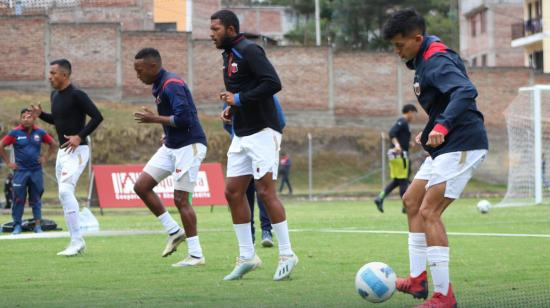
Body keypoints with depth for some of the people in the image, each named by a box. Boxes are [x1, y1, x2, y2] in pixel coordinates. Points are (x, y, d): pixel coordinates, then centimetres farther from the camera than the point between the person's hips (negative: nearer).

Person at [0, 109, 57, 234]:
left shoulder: (40, 133, 3)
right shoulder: (15, 133, -3)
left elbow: (53, 144, 15)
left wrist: (45, 158, 6)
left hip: (36, 171, 2)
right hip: (20, 171, -2)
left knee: (36, 199, 6)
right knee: (19, 199, -2)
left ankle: (37, 225, 9)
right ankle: (17, 225, 3)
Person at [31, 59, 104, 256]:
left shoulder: (76, 95, -14)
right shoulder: (55, 95, 12)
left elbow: (97, 116, -18)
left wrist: (80, 136, -23)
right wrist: (40, 114, 8)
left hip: (76, 151, -10)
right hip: (62, 151, 10)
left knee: (65, 191, -20)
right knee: (65, 195, 9)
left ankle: (76, 240, -17)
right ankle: (77, 242, 15)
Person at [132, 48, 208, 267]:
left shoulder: (171, 85, -19)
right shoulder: (159, 85, 11)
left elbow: (183, 118, -27)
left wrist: (154, 119, -17)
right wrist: (168, 134, 8)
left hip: (189, 146, -10)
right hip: (171, 146, 10)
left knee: (180, 199, -8)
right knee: (141, 186, 4)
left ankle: (196, 255, 0)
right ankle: (174, 232, 12)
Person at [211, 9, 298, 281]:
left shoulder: (249, 51, -14)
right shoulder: (228, 55, 15)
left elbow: (273, 83, -25)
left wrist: (239, 99, -20)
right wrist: (230, 108, 7)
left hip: (262, 131, -9)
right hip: (241, 135, 9)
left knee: (265, 191, -9)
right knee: (233, 192, 5)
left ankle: (286, 255, 0)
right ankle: (247, 257, 11)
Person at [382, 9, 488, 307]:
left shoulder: (436, 62, -18)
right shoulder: (423, 61, 15)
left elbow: (466, 91, -36)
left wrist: (442, 127, -45)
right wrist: (427, 133, 27)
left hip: (462, 145, -11)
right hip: (446, 147, 11)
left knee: (429, 212, -16)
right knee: (411, 201, 17)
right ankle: (418, 280, 22)